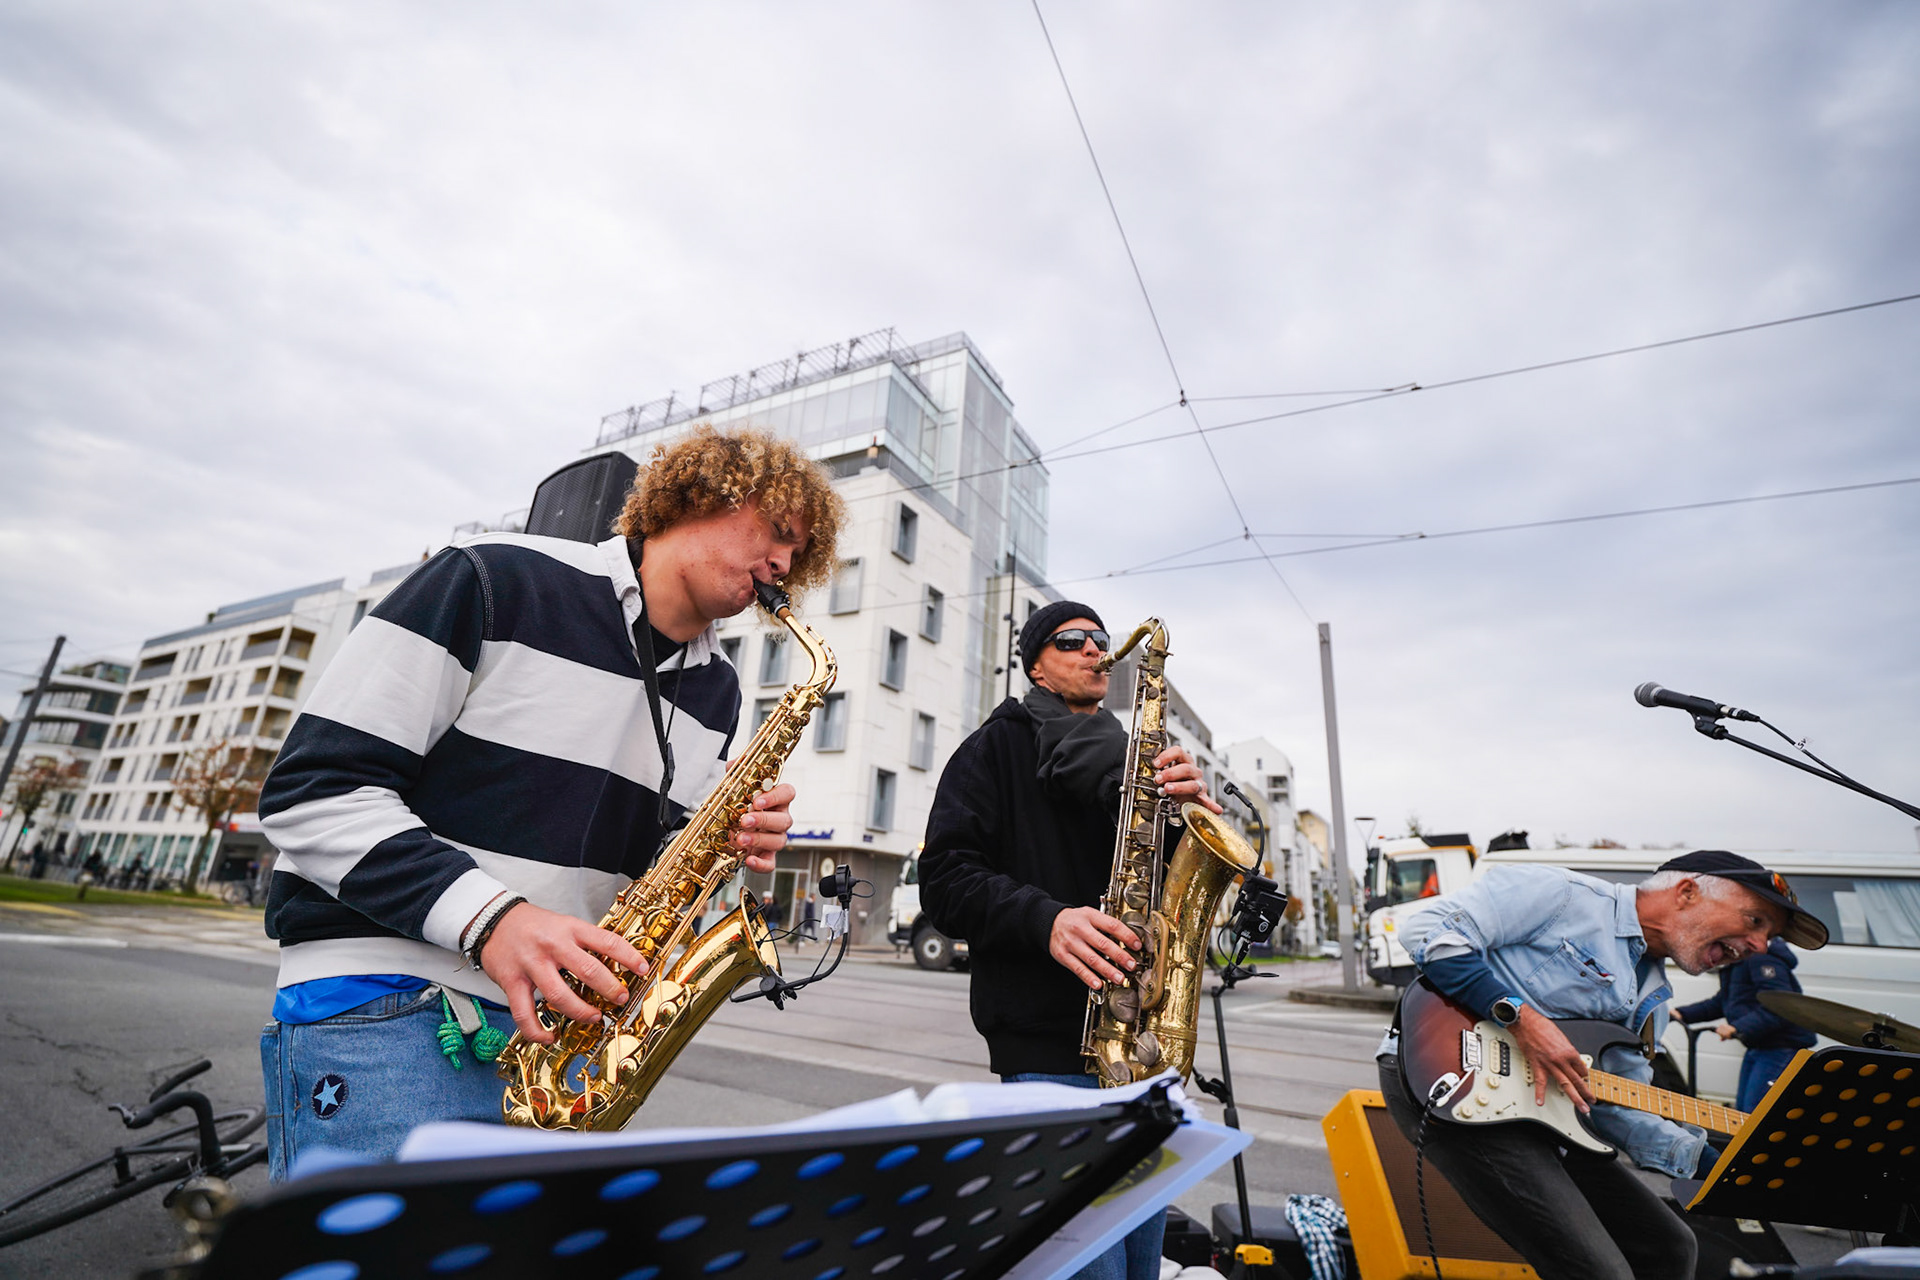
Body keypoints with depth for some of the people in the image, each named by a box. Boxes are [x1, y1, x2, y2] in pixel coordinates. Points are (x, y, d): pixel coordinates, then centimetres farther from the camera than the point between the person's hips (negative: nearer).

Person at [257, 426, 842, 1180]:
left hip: (559, 1023, 6)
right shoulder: (500, 582, -9)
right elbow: (312, 791, -11)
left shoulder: (715, 692, 10)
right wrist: (489, 916, -23)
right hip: (383, 1005, -5)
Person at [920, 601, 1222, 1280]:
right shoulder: (999, 746, 2)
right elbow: (946, 879, -7)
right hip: (1049, 1044, -5)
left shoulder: (1135, 759, 17)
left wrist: (1196, 810, -10)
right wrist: (1044, 919, -23)